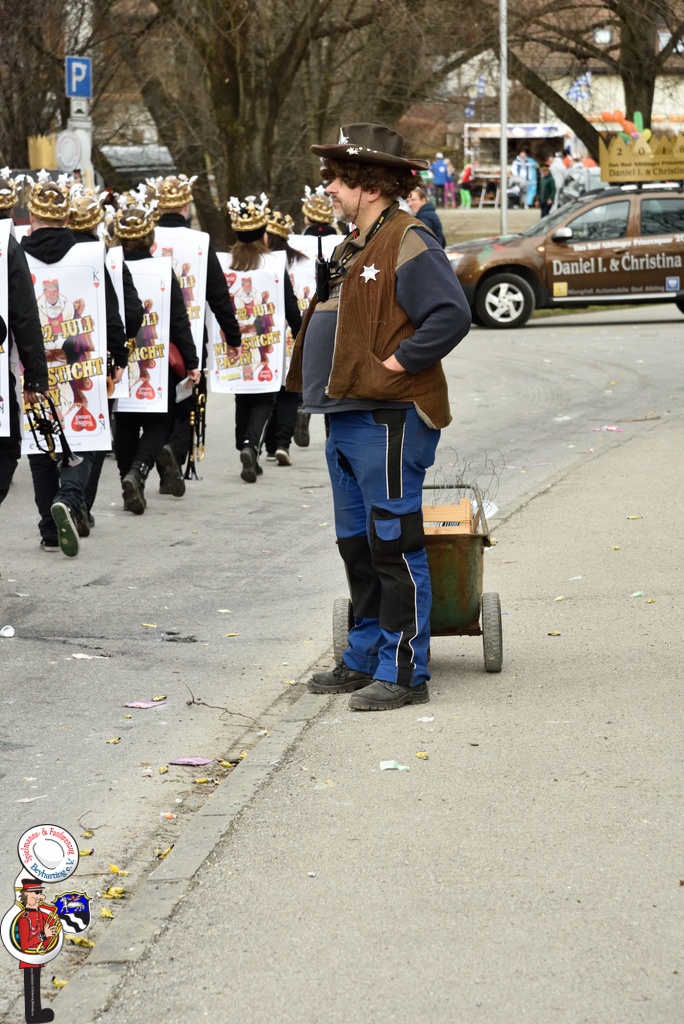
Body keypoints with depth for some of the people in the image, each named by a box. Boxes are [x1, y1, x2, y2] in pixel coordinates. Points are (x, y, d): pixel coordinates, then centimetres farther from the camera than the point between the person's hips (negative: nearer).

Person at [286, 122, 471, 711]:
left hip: (389, 420, -10)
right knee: (358, 546, 17)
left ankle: (404, 672, -2)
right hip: (348, 417, 10)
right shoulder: (354, 249, 18)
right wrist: (333, 386, 14)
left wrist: (396, 365, -20)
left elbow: (451, 316, -23)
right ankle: (365, 658, 27)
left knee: (394, 546, -6)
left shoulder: (408, 244, -13)